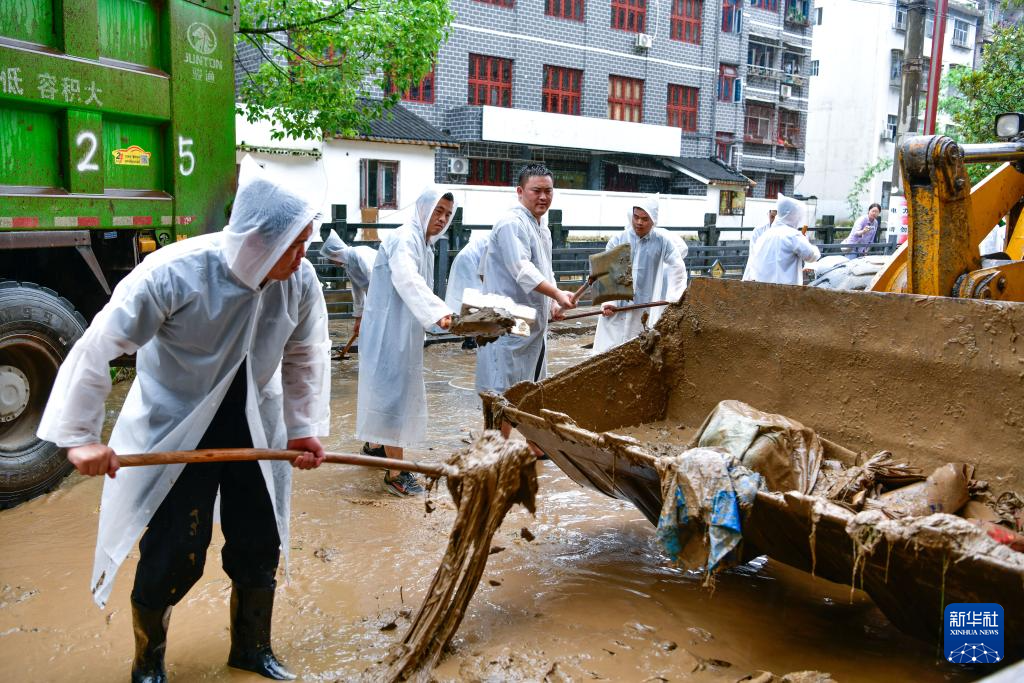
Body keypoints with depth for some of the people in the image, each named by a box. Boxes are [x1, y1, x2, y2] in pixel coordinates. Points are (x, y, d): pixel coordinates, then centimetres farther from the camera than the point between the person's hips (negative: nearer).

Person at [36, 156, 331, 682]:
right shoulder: (174, 272, -28)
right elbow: (98, 348, -21)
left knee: (259, 544, 12)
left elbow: (305, 357, 1)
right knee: (175, 555, 1)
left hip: (255, 425, 4)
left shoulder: (301, 280, -16)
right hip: (175, 426, -4)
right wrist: (79, 435, -18)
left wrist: (304, 428, 2)